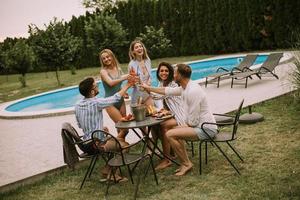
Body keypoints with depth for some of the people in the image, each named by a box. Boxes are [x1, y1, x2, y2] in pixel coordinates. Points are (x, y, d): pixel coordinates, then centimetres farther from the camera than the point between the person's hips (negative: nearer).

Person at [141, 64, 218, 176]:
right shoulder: (185, 87, 6)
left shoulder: (192, 91, -24)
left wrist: (186, 125, -2)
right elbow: (168, 91, 24)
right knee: (174, 130, 23)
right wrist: (149, 88, 32)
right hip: (200, 126, 10)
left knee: (170, 135, -15)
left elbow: (193, 121, -23)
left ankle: (186, 164, -2)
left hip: (205, 129, -10)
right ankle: (185, 163, 17)